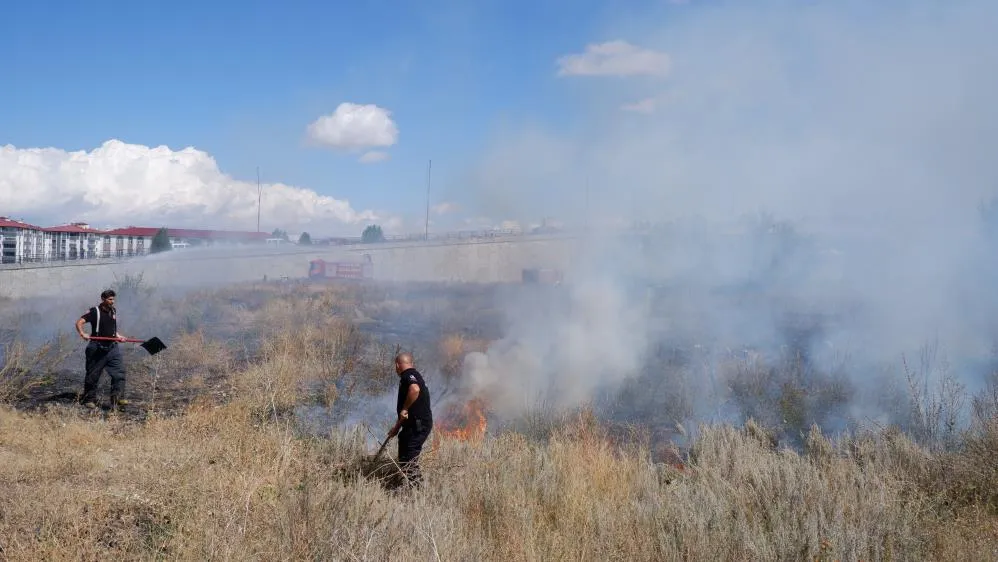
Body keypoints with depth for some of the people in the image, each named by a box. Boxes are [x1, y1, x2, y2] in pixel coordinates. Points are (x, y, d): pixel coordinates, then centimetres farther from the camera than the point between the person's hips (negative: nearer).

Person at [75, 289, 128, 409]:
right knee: (93, 375, 3)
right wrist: (82, 334, -30)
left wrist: (118, 335, 7)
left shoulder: (114, 311, 13)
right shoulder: (94, 311, -7)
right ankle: (89, 399, 14)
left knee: (119, 372, -4)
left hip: (112, 347, 5)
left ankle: (118, 398, -1)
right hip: (97, 348, -5)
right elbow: (79, 322, -14)